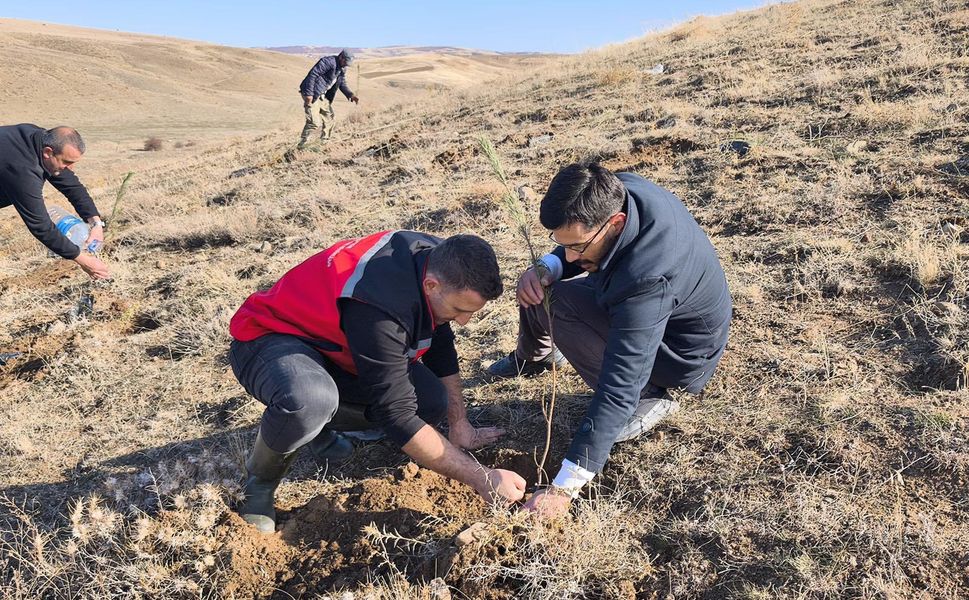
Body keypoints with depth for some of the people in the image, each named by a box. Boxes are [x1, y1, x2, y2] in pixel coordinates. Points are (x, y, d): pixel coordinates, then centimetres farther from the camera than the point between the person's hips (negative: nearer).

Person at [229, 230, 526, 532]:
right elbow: (397, 415, -34)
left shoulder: (439, 261, -14)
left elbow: (440, 346, 3)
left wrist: (460, 426, 3)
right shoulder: (381, 307, -39)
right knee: (309, 402, -42)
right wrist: (481, 478, -28)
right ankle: (260, 481, -9)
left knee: (432, 402, -11)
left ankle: (319, 425, 11)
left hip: (334, 344, 8)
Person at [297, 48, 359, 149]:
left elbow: (342, 84, 17)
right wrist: (309, 94, -27)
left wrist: (350, 95, -2)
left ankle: (324, 143, 25)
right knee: (314, 122, -15)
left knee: (330, 119, 12)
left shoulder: (342, 69, 10)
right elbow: (312, 75, -23)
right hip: (312, 95, -9)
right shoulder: (328, 62, -18)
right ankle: (301, 145, -4)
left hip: (323, 96, 9)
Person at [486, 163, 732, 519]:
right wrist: (546, 268, -23)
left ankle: (648, 398, -10)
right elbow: (569, 254, 1)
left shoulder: (648, 279, -42)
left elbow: (619, 388, -41)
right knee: (538, 285, 5)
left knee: (559, 303, -26)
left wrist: (563, 488, -38)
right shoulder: (614, 193, -20)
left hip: (681, 352, -7)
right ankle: (533, 357, 34)